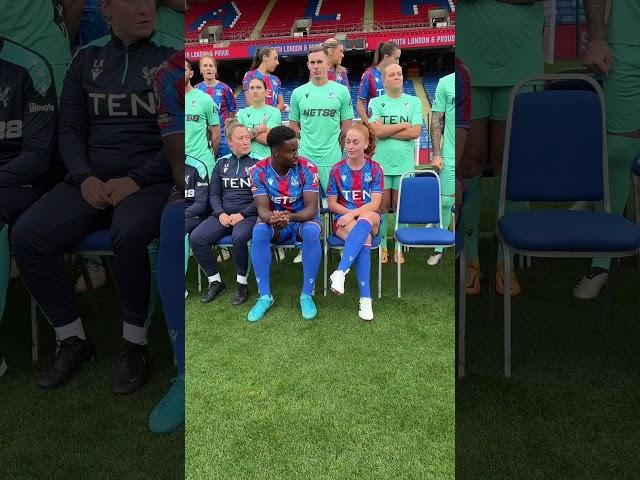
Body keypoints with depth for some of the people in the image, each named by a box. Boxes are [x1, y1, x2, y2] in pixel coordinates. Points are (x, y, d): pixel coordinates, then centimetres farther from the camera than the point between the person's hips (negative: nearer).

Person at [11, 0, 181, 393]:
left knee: (128, 233, -36)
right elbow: (70, 129, 12)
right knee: (27, 235, -18)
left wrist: (137, 180, -15)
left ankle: (135, 344, -14)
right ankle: (73, 340, 0)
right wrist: (84, 177, -7)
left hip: (152, 180, -4)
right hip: (92, 180, 4)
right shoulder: (87, 58, 13)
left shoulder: (174, 55, 1)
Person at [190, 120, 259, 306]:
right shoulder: (222, 163, 15)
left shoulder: (258, 162, 3)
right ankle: (215, 281, -3)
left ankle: (241, 284, -14)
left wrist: (242, 214, -14)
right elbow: (214, 194, 13)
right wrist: (220, 214, -6)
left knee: (239, 237, -37)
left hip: (248, 214, -4)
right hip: (223, 214, 4)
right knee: (196, 238, -21)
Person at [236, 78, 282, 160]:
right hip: (246, 157, 2)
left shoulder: (274, 112, 0)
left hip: (267, 158, -2)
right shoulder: (242, 113, 11)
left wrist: (249, 133, -3)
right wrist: (258, 130, -5)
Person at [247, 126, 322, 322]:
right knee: (258, 231, -32)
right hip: (274, 221, 1)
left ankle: (307, 295, -22)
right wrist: (271, 218, -43)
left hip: (303, 219, -1)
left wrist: (290, 216, -44)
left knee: (312, 232, -36)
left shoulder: (307, 168, -17)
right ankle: (265, 296, -20)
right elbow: (262, 209, -18)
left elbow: (311, 208, -22)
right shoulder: (259, 171, -13)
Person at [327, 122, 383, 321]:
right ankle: (365, 298, -39)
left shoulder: (375, 169, 2)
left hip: (370, 218, 0)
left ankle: (340, 272, -48)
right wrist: (351, 214, -12)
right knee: (364, 239, -35)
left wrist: (354, 214, -21)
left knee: (364, 221, -39)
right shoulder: (337, 169, 4)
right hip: (343, 220, 0)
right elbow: (332, 204, 4)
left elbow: (374, 204, -6)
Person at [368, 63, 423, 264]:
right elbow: (376, 131, -12)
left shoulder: (414, 102, 5)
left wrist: (386, 130, -9)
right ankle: (382, 246, 17)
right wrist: (403, 125, -6)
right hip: (381, 164, -1)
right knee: (382, 206, 5)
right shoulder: (376, 102, 2)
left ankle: (399, 247, 17)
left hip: (405, 164, 1)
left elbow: (415, 132, -8)